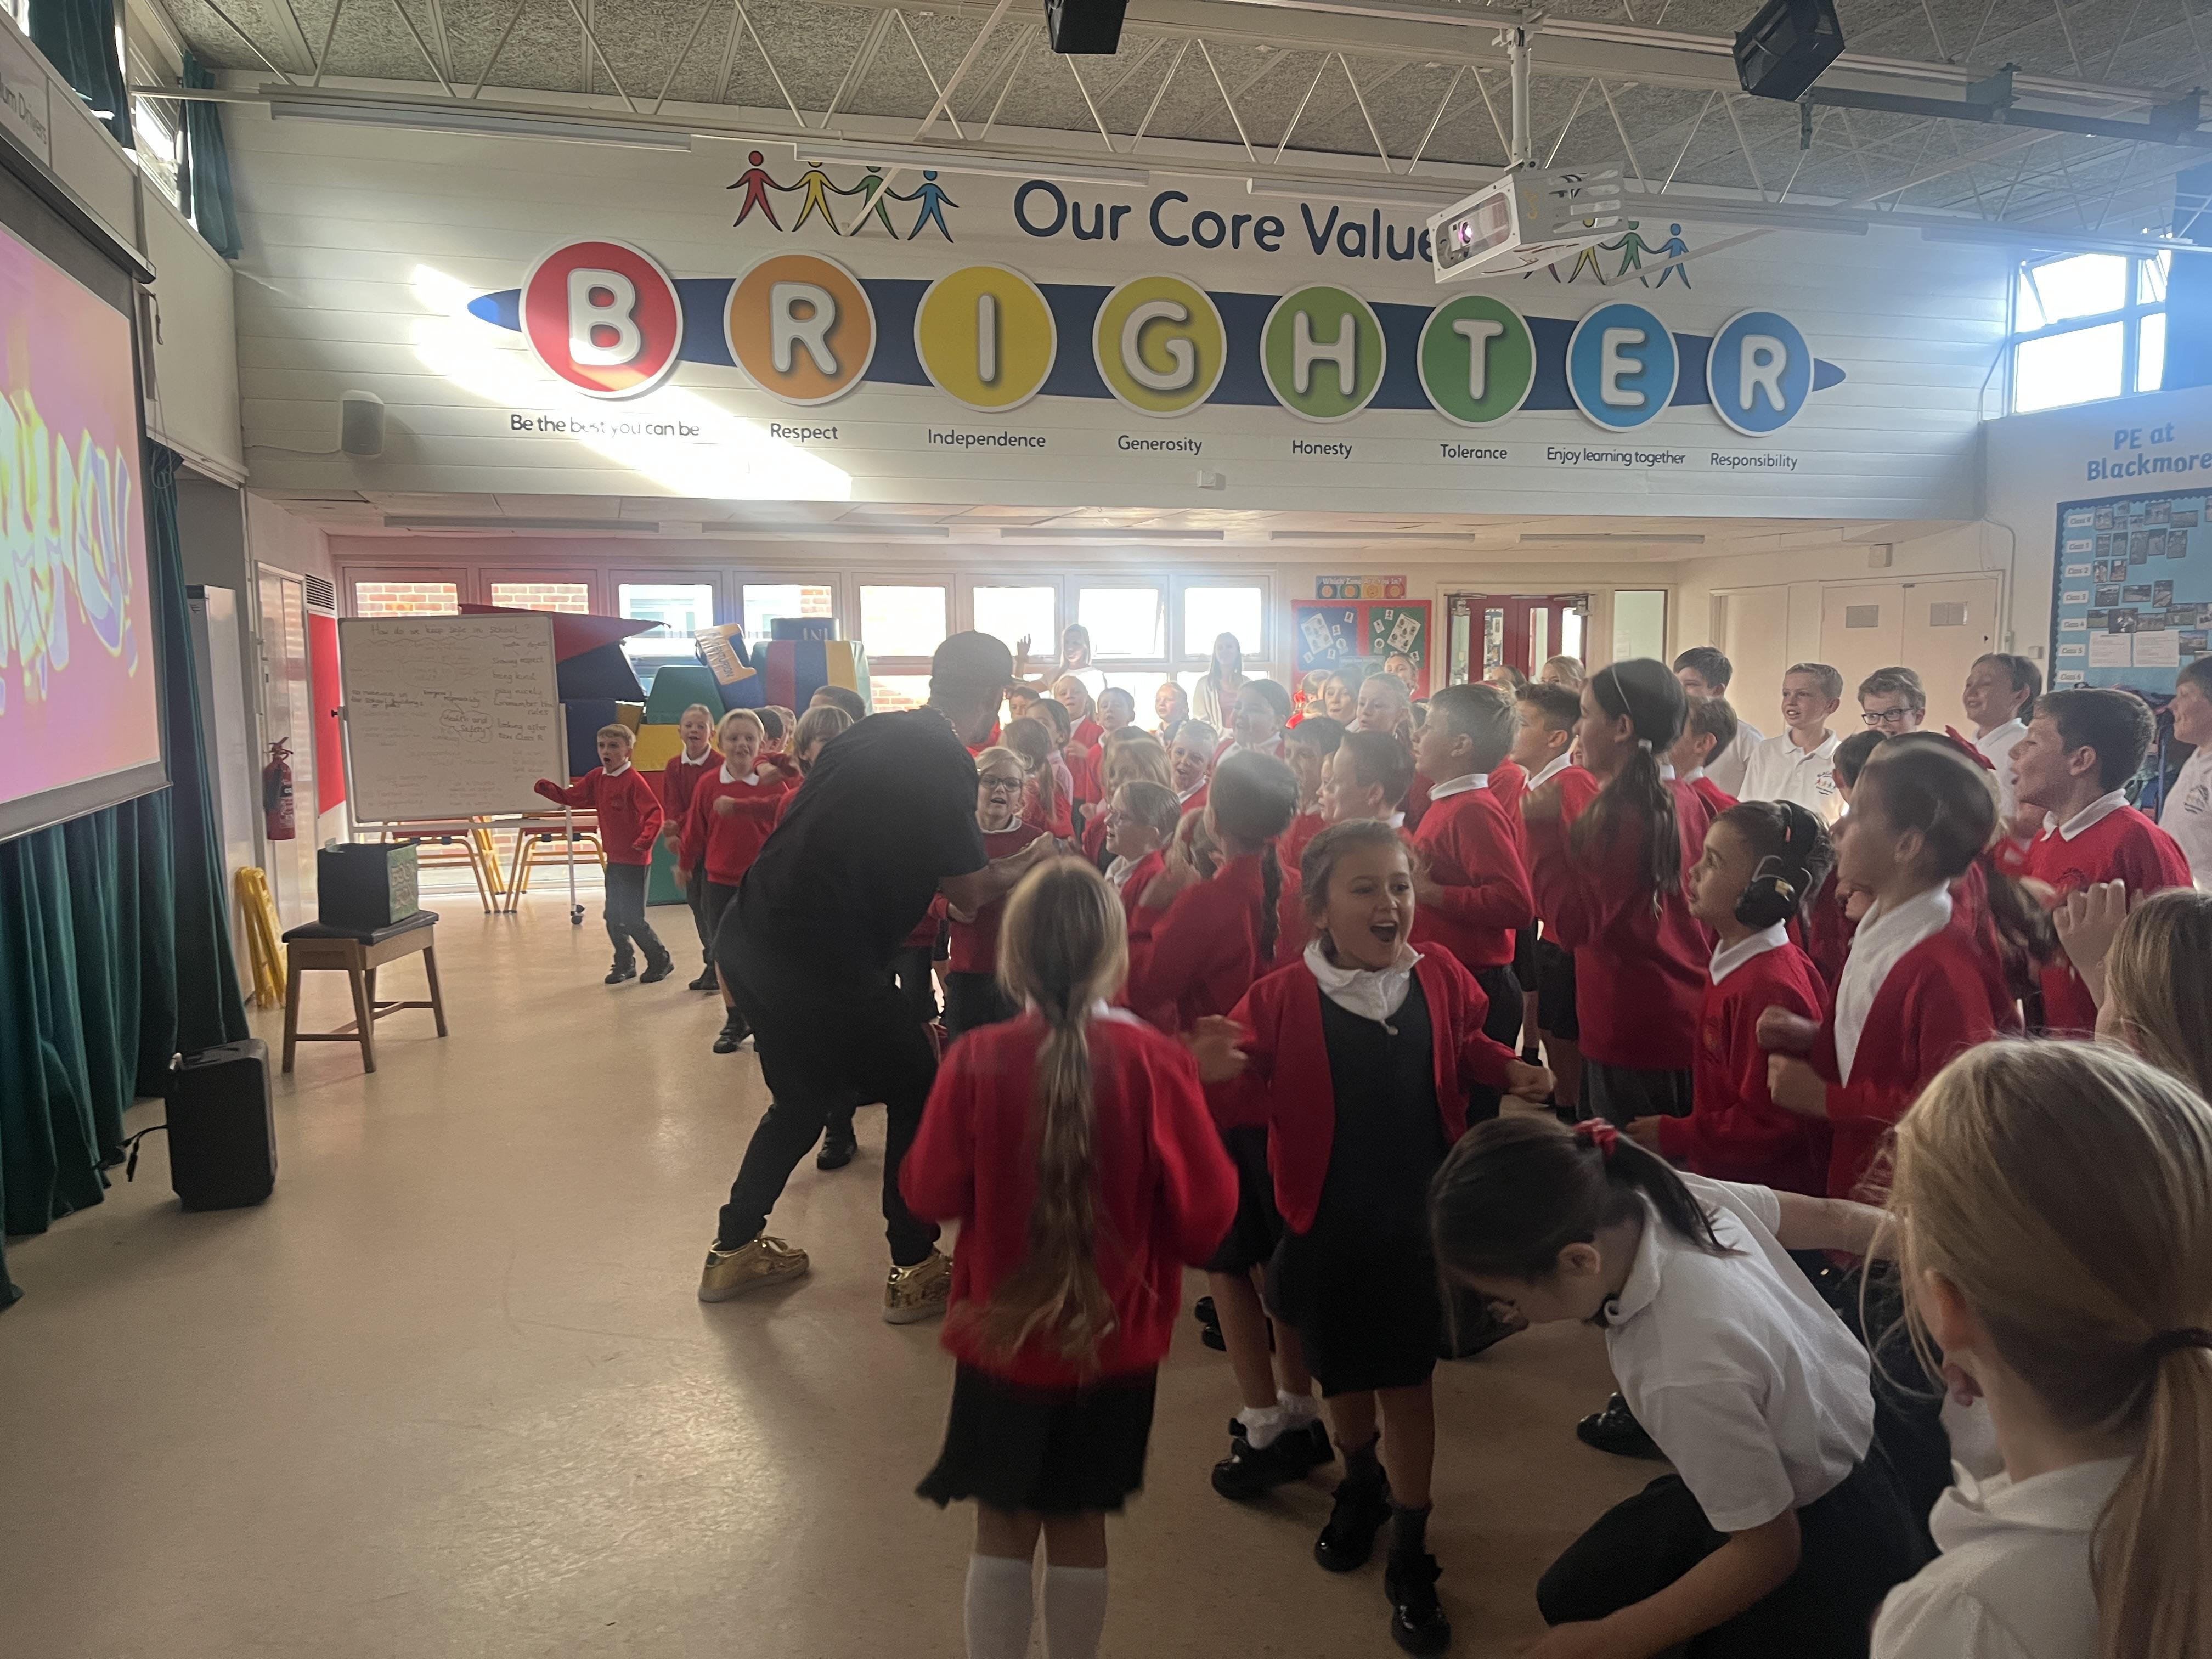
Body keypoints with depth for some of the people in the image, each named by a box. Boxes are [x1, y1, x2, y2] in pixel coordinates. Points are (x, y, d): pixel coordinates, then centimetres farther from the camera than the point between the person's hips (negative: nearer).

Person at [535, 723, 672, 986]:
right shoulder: (597, 778, 6)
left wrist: (646, 840, -35)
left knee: (632, 917, -5)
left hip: (635, 860, -8)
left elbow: (655, 812, -23)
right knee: (613, 916, 13)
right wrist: (547, 788, -7)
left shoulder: (634, 781, -17)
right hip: (614, 857, 8)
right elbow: (570, 797, 10)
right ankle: (625, 964, 27)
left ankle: (661, 961, 13)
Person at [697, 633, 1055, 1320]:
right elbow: (969, 894, -2)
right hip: (819, 960, -8)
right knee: (919, 1095, 11)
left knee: (803, 1097, 27)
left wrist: (998, 865, 26)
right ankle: (913, 1271, 19)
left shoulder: (875, 733, 13)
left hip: (750, 939, 8)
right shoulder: (949, 764, -10)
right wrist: (1025, 865, 17)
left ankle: (732, 1252, 36)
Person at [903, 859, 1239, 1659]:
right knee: (1079, 1527, 19)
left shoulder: (976, 1061, -17)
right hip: (1114, 1345, 1)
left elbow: (930, 1193, -6)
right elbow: (1207, 1210, -10)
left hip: (1000, 1340, 0)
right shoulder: (1157, 1061, -17)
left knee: (1003, 1532, 16)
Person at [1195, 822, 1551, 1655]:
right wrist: (1222, 1077, -33)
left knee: (1409, 1380, 8)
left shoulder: (1440, 978, -5)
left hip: (1421, 1219, 1)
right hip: (1328, 1225, -1)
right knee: (1342, 1374, 18)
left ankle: (1409, 1555, 26)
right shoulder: (1282, 999, -15)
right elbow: (1253, 1098, -11)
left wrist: (1509, 1072, -6)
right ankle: (1360, 1484, 49)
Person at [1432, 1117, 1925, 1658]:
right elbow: (1826, 1217, -4)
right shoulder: (1673, 1193, -22)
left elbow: (1768, 1552, -24)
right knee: (1569, 1595, 9)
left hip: (1829, 1539, -7)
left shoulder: (1692, 1371, -40)